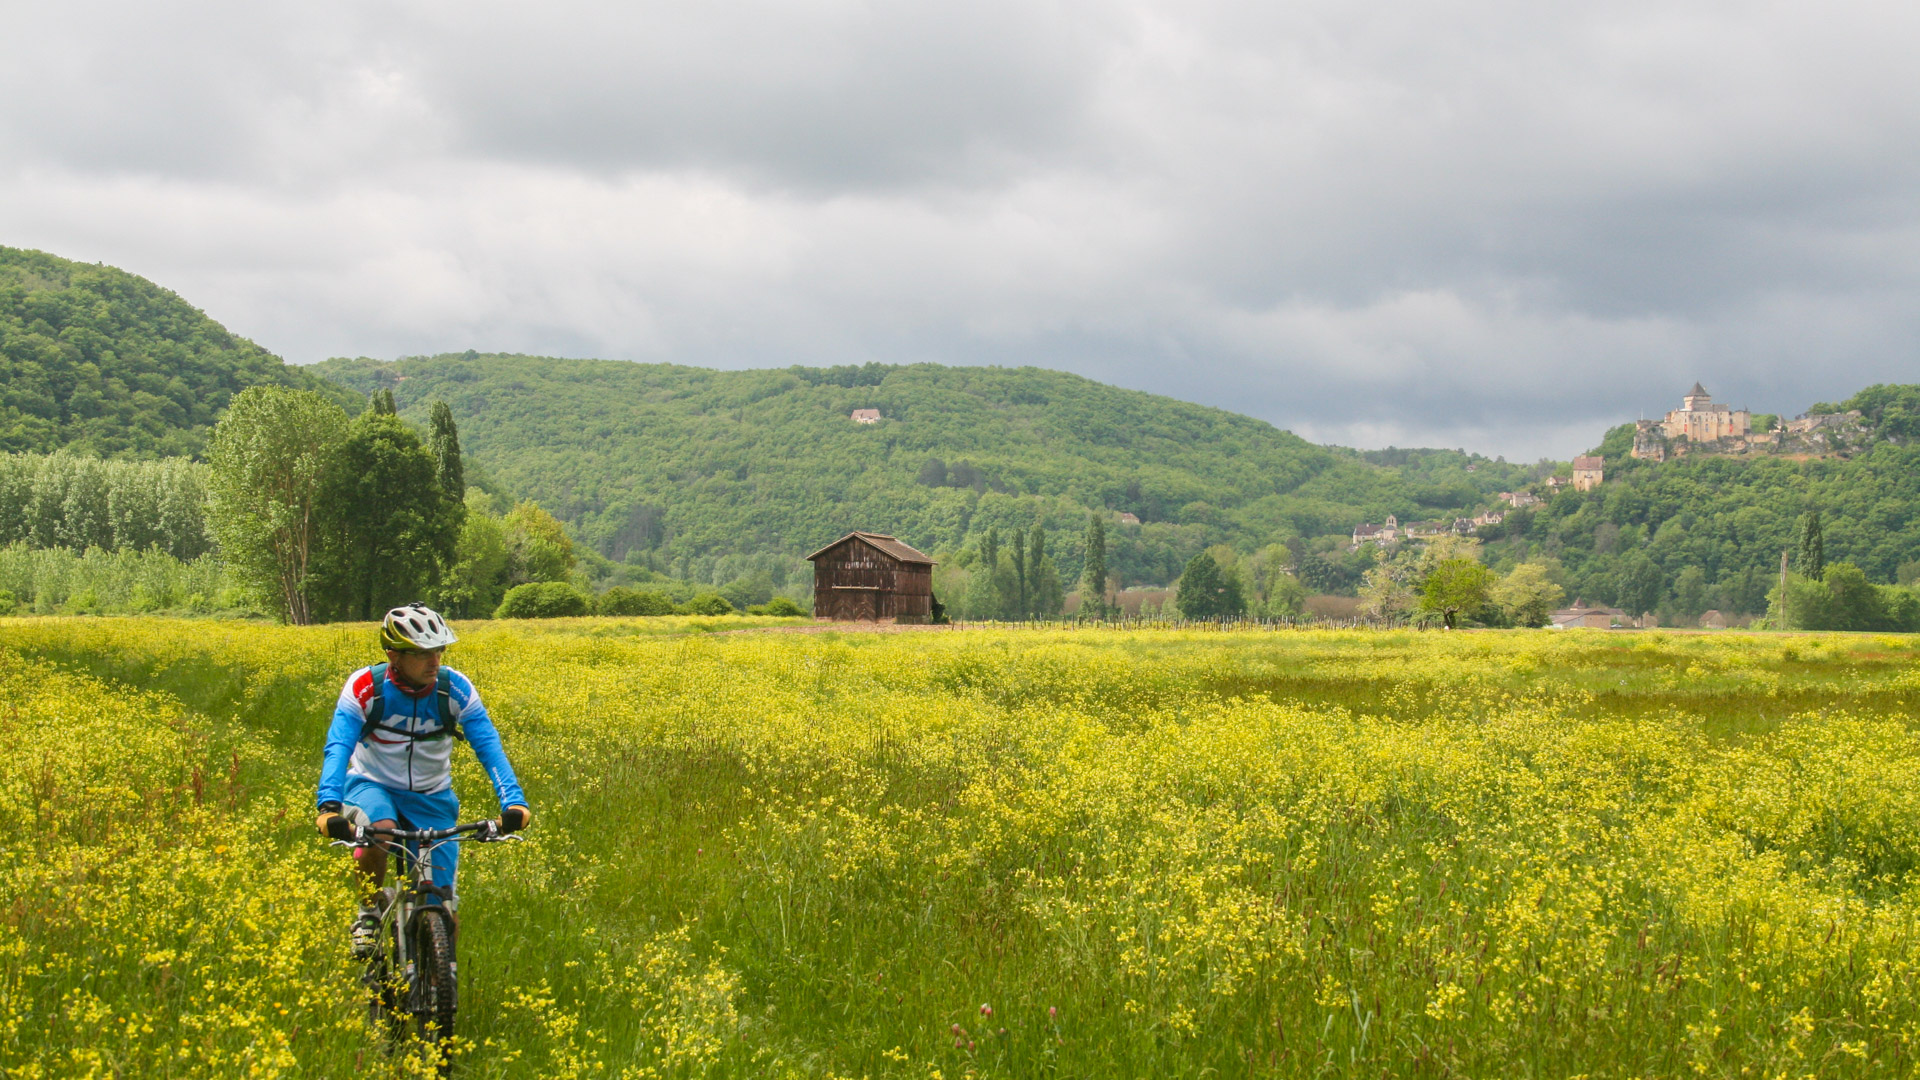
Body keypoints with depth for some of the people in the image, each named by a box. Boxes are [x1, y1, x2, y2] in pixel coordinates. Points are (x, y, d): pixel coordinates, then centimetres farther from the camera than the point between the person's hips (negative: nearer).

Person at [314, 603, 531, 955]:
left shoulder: (456, 689, -15)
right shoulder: (365, 687, -20)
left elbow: (488, 746, -22)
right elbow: (338, 747, -30)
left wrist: (513, 801, -39)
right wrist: (328, 805, -47)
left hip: (431, 797, 2)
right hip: (372, 786, -2)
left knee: (445, 914, -8)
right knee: (378, 829, -38)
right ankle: (369, 912, -11)